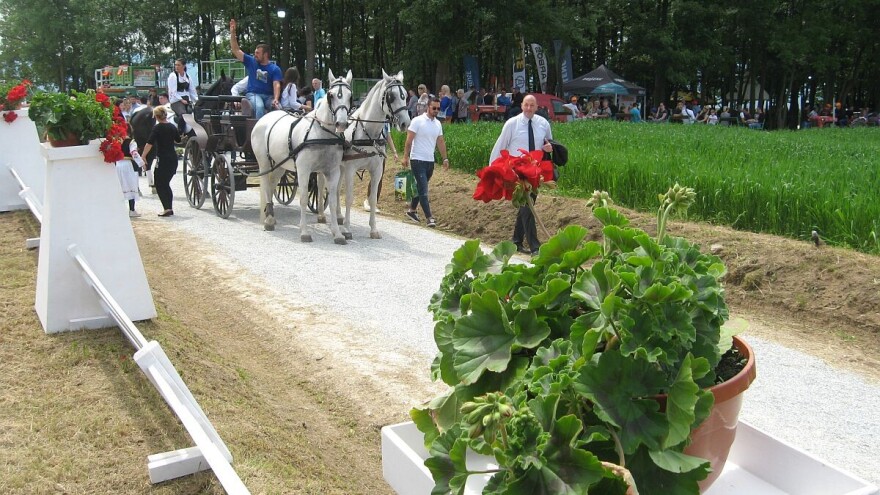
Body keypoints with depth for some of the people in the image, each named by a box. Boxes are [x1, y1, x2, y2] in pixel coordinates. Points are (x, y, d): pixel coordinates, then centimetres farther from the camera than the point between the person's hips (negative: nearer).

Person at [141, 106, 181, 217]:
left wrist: (143, 156, -15)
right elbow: (178, 140, 21)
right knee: (166, 184, 17)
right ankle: (169, 208, 15)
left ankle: (167, 209, -9)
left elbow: (149, 143, -18)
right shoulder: (172, 126, 7)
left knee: (160, 184, 1)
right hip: (173, 158, 6)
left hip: (163, 159, -6)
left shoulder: (157, 128, -10)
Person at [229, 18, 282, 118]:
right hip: (253, 94, 0)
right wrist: (232, 33, -4)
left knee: (278, 107, -30)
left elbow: (276, 85, -8)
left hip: (269, 96, 0)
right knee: (259, 106, -33)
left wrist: (276, 99, -26)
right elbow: (236, 50, 7)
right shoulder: (251, 62, 9)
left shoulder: (275, 69, 4)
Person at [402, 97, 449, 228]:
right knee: (423, 189, -10)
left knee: (421, 188, 16)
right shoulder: (417, 121, -9)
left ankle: (412, 210, 31)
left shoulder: (438, 124, 10)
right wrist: (405, 157, -16)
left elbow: (441, 142, 16)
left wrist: (445, 158, 11)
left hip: (430, 161, 7)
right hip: (418, 160, -7)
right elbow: (409, 140, -10)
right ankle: (429, 217, -13)